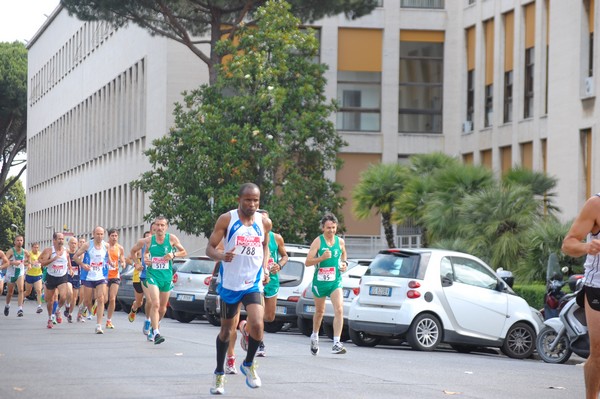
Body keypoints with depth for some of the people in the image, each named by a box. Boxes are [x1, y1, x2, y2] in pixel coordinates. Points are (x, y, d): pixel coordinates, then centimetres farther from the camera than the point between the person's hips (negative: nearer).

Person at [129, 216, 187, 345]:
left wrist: (173, 254, -12)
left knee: (162, 308, 12)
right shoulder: (148, 241, -3)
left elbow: (184, 252, 7)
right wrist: (143, 260, -3)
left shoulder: (172, 239, -2)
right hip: (152, 276, -2)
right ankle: (156, 333, -24)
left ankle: (155, 325, 40)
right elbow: (133, 251, 13)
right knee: (155, 304, -20)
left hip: (167, 276, 2)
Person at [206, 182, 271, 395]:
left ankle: (249, 365, 8)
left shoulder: (264, 222, 1)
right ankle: (219, 373, 29)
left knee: (257, 325, -18)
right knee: (226, 330, 10)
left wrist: (265, 269, 3)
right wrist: (221, 256, -29)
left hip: (253, 283, 1)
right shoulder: (226, 220, -8)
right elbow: (210, 247, -7)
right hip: (230, 283, -1)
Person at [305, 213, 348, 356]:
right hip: (320, 281, -2)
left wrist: (344, 263, 4)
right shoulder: (318, 242, -7)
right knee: (319, 311, 15)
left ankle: (336, 343, -20)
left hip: (336, 281, 2)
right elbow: (307, 262, -11)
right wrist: (322, 258, -25)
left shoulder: (340, 241, 4)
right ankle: (314, 336, 42)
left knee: (339, 310, -17)